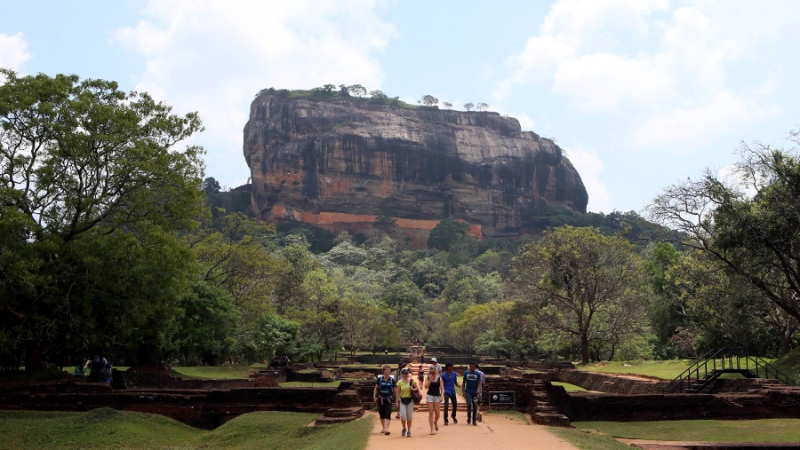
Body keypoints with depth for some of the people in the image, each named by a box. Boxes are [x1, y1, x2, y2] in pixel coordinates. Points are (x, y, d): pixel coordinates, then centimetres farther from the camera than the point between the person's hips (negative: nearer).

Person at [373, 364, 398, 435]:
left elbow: (395, 391, 3)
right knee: (381, 414, 12)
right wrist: (374, 396, -6)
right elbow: (376, 388, 7)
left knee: (388, 414, -12)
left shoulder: (392, 380, -2)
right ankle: (383, 428, 30)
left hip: (388, 399, -2)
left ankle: (386, 429, -17)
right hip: (380, 399, 2)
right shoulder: (380, 379, -1)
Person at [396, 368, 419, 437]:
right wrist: (397, 402, -2)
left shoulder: (412, 381, -2)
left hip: (410, 400, 0)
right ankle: (404, 428, 15)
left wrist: (413, 389, -20)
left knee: (409, 416, 2)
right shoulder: (400, 382, -1)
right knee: (403, 415, -12)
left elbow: (417, 388, 1)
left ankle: (409, 431, 17)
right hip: (402, 400, 0)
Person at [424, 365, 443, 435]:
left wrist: (441, 396, -9)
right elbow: (426, 387, -11)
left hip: (437, 396, 1)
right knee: (431, 413, -4)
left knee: (437, 413, -1)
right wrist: (430, 379, -14)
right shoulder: (427, 378, 3)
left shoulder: (439, 378, 4)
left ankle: (435, 422, 33)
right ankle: (432, 429, 1)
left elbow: (441, 388, 2)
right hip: (430, 395, -1)